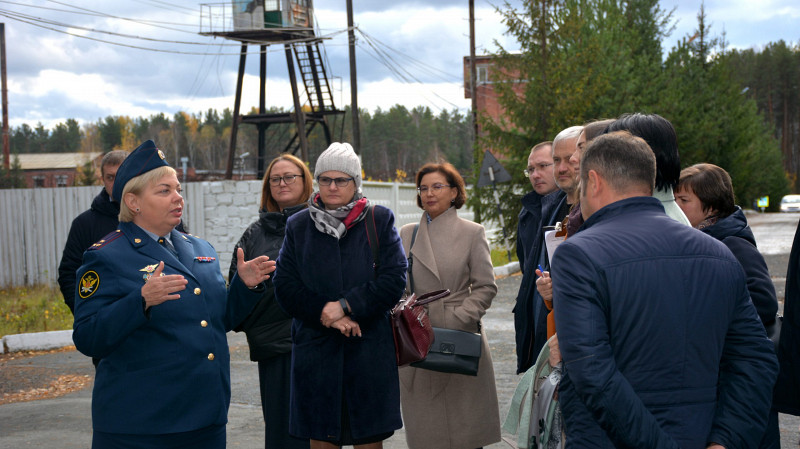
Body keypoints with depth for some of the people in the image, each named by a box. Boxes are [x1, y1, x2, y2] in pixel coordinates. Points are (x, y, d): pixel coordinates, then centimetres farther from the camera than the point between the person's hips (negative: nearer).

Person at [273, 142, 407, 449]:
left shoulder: (379, 221, 4)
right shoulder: (298, 226, 8)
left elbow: (394, 279, -5)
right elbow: (284, 286, 2)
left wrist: (345, 305, -14)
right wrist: (326, 315, -11)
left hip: (369, 351, -1)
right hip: (316, 351, 1)